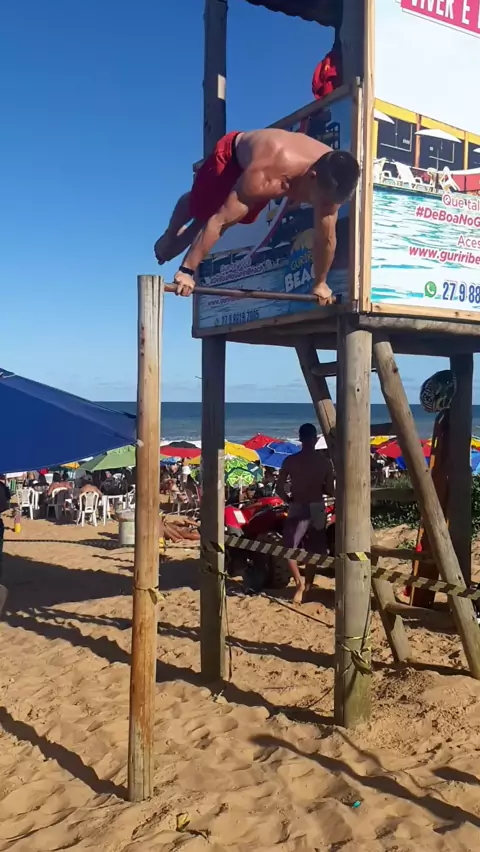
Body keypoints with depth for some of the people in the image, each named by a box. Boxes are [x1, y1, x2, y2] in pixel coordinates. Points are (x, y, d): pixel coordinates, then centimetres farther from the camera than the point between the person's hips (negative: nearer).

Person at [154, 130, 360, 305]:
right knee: (198, 208, 13)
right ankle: (171, 234, 46)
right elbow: (219, 221, -45)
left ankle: (186, 237, 49)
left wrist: (320, 283, -10)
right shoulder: (267, 178, -49)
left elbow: (326, 238, -20)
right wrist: (186, 270, -43)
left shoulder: (331, 182, -34)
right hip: (231, 154, -4)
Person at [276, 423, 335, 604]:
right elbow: (330, 491, -1)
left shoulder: (290, 460, -6)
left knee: (289, 548, 7)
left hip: (298, 508, -3)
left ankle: (300, 583, -9)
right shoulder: (325, 461, -2)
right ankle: (307, 586, 18)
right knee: (314, 550, 15)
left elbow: (279, 489, -5)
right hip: (317, 508, 3)